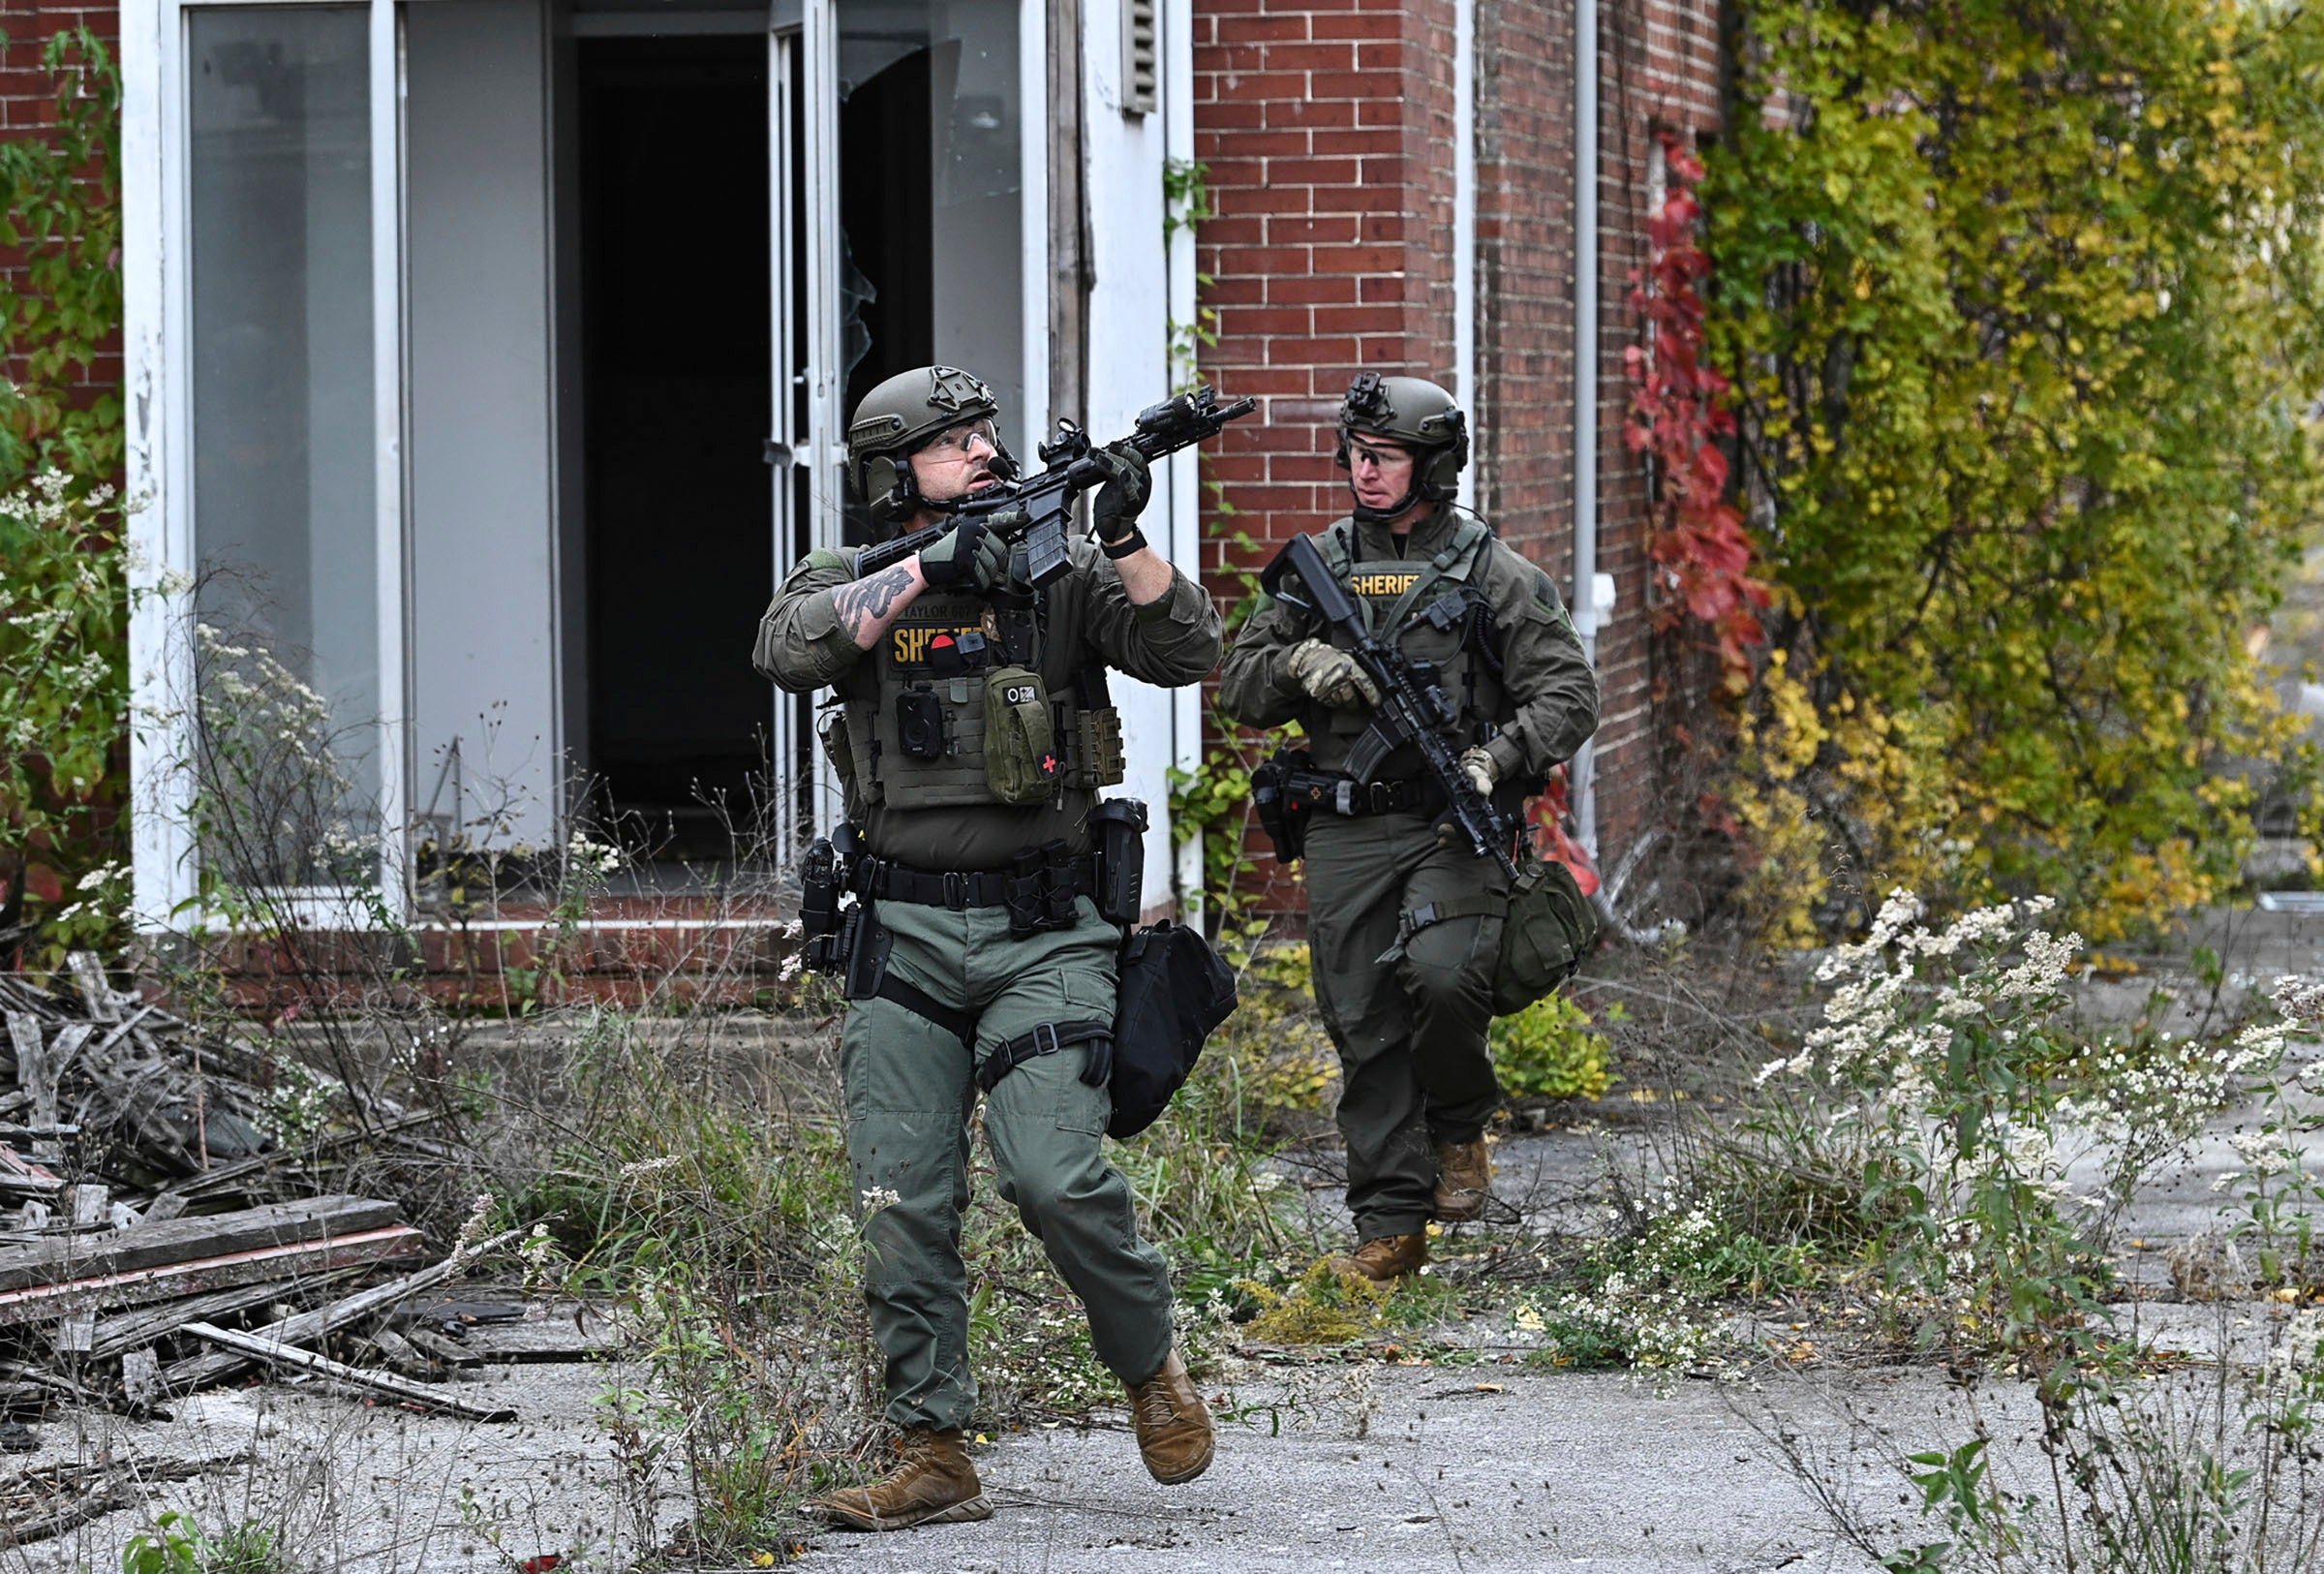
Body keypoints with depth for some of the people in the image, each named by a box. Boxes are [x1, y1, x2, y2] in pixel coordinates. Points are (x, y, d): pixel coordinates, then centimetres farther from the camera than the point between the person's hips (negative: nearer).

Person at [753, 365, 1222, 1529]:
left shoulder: (1064, 573, 5)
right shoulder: (853, 582, 5)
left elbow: (1183, 654, -6)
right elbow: (787, 647, -15)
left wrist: (1123, 541, -20)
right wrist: (925, 572, -21)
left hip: (1041, 935, -2)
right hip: (904, 937, 2)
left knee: (1055, 1176, -15)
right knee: (904, 1209, -1)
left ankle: (1151, 1367, 11)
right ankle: (931, 1457, 7)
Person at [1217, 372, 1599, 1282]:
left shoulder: (1492, 573, 1)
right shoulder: (1318, 566, 11)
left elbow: (1567, 694, -2)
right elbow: (1241, 686, 13)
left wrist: (1499, 758, -19)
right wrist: (1299, 665, -8)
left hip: (1455, 828, -3)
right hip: (1345, 834, 3)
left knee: (1444, 975, -26)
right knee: (1365, 1031, 2)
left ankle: (1460, 1130, 3)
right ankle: (1391, 1227, 9)